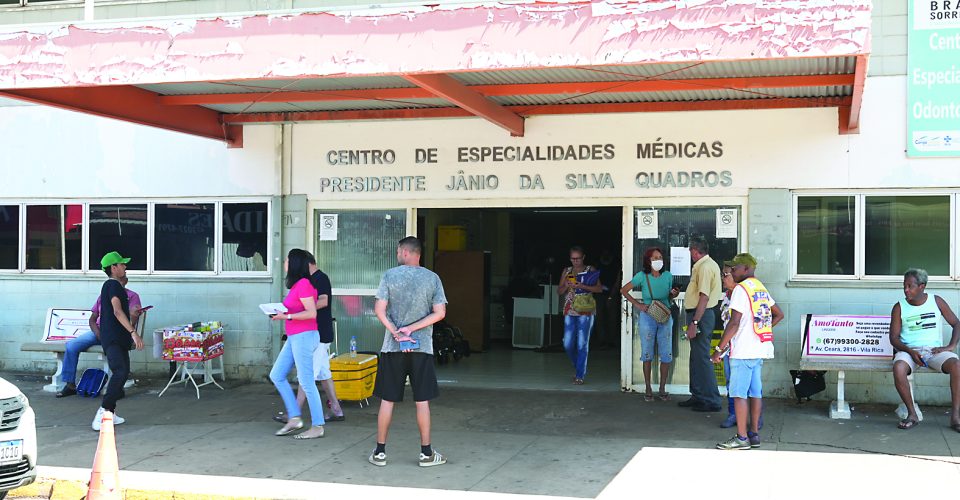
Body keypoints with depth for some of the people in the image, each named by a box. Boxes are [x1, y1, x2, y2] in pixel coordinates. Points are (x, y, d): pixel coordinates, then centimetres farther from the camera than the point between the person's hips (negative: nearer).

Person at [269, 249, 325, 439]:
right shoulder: (296, 284, 13)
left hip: (304, 336, -10)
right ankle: (294, 418, 16)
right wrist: (281, 314, 9)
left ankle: (317, 427, 4)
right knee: (276, 376, 12)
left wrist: (287, 316, -20)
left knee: (306, 383, -5)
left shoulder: (303, 284, -16)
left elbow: (311, 313, -21)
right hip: (294, 337, 10)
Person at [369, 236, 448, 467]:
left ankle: (380, 452, 12)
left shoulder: (390, 275, -1)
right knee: (422, 401, 6)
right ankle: (427, 453, 11)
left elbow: (379, 309, -7)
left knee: (387, 400, 6)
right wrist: (411, 329, -7)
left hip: (392, 347, 0)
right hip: (422, 347, 0)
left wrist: (396, 332, -8)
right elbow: (439, 312, -5)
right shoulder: (432, 278, 2)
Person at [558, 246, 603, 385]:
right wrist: (566, 286, -9)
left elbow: (599, 288, -6)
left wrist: (582, 286, -17)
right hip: (569, 311, 3)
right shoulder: (567, 272, 12)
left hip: (585, 311, -3)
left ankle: (580, 375, 0)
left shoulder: (590, 270, 3)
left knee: (582, 344, -6)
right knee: (568, 344, 0)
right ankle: (578, 366, 26)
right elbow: (559, 291, 12)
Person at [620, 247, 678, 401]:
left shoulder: (667, 276, 0)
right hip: (647, 317, -2)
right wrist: (637, 304, -5)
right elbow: (624, 290, 1)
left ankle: (662, 389, 14)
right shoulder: (642, 276, -7)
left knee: (666, 354, 2)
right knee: (647, 354, 4)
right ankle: (648, 389, 14)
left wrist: (674, 294, -9)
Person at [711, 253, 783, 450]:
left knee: (739, 393, -4)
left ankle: (741, 438, -3)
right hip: (759, 349, 9)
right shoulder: (761, 288, 14)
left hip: (743, 351, -9)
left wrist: (719, 349, -14)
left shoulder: (741, 289, -12)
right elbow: (779, 314, 23)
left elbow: (734, 323, -18)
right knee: (755, 392, 12)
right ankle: (754, 434, 17)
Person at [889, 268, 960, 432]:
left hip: (935, 349, 1)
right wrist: (910, 351, -18)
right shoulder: (899, 307, 3)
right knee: (898, 368, -36)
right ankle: (912, 414, -22)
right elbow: (893, 337, 0)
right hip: (909, 350, -1)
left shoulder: (936, 301, 6)